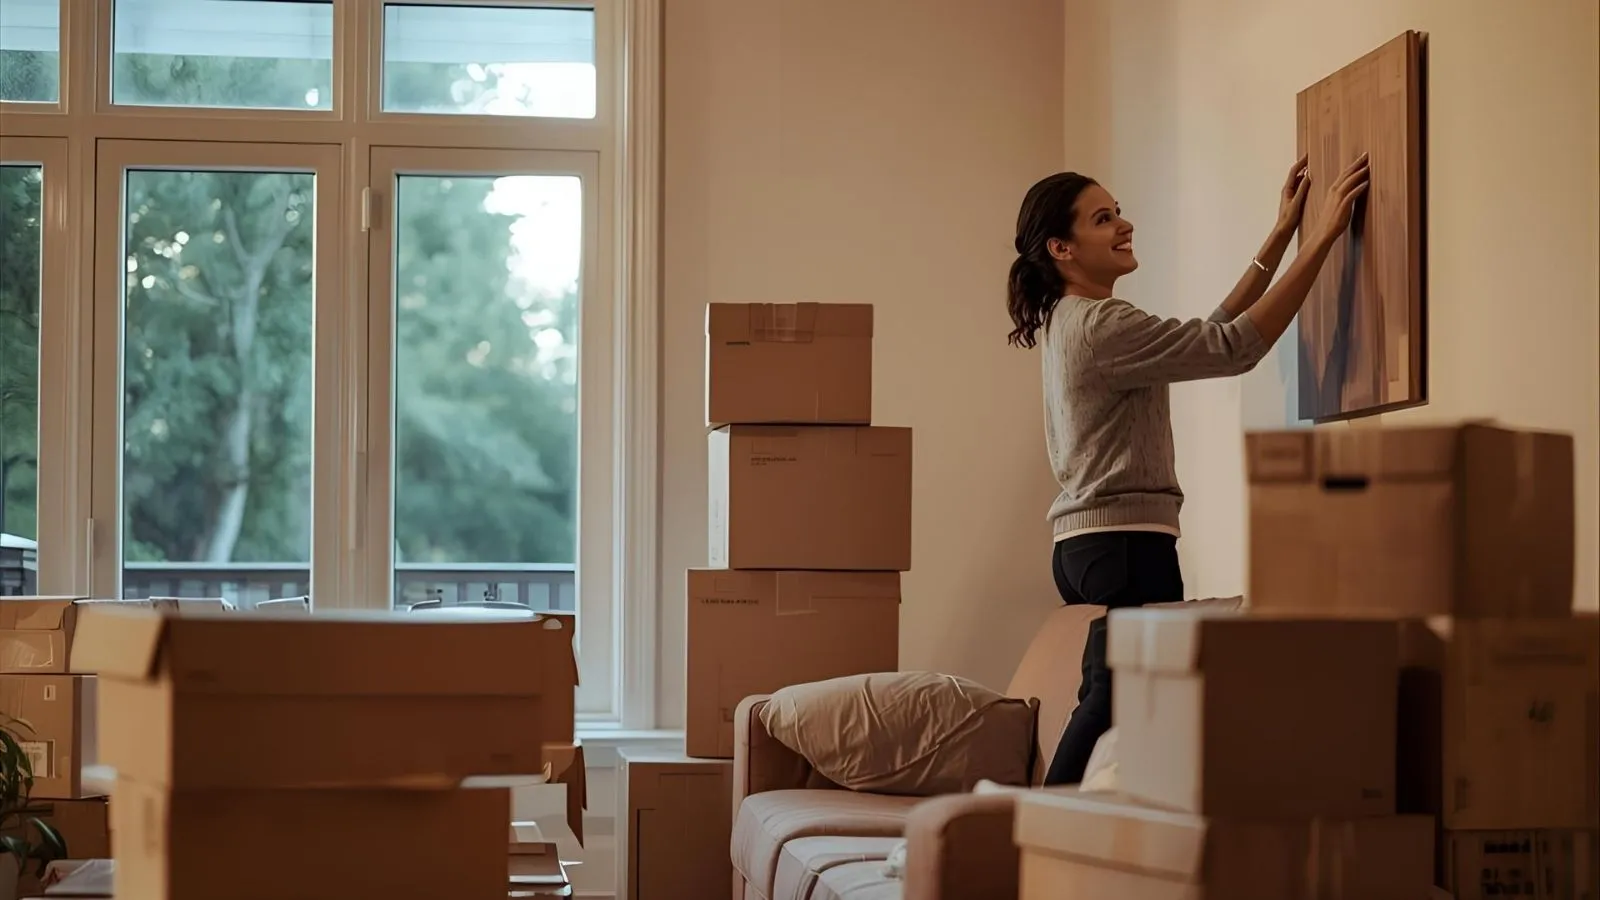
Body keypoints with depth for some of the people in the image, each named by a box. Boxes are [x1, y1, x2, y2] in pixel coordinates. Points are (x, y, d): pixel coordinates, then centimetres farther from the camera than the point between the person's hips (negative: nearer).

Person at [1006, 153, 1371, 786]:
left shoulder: (1071, 324, 18)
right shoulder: (1099, 327, -14)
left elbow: (1210, 332, 20)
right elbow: (1235, 347, -19)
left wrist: (1281, 235, 19)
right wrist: (1322, 237, -18)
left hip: (1084, 544, 11)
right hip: (1126, 543, -10)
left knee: (1106, 705, 11)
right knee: (1123, 709, -11)